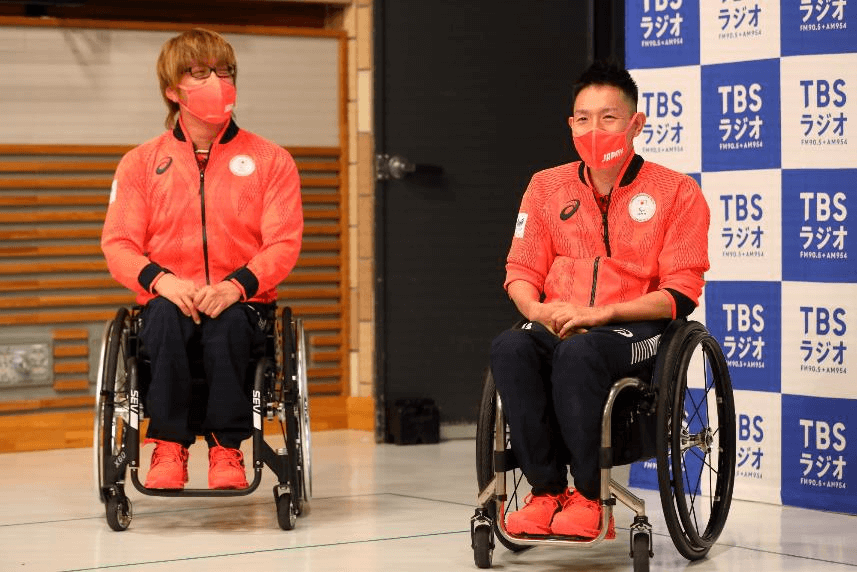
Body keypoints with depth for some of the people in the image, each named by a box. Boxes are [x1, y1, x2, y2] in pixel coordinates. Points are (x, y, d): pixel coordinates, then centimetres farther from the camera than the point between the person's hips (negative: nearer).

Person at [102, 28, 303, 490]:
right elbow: (118, 244, 3)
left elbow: (284, 243, 0)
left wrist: (236, 285, -20)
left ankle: (226, 446, -29)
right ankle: (168, 444, -28)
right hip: (168, 299, 1)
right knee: (165, 317, -36)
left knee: (227, 322, -37)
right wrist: (161, 280, -19)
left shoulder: (270, 160, 10)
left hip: (240, 302, -1)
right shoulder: (141, 163, 12)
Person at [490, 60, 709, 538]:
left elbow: (681, 293, -5)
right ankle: (546, 490, -24)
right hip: (559, 327, 4)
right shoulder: (547, 187, 14)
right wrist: (538, 310, -11)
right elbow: (521, 271, 14)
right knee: (509, 348, -32)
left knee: (579, 352, -38)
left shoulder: (677, 192, 2)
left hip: (637, 332, -4)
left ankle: (590, 496, -25)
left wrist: (600, 313, -16)